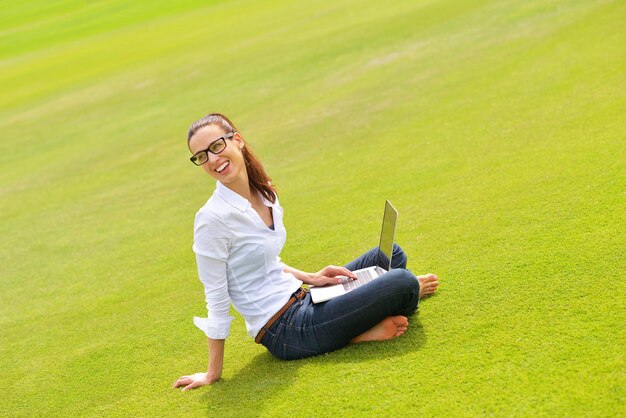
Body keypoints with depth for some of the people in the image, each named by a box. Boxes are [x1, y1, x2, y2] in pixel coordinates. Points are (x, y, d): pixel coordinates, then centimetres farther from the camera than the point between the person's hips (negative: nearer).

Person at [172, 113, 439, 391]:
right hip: (285, 332, -9)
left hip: (299, 300, 9)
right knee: (401, 283, -14)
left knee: (390, 255, 17)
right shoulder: (212, 218, -19)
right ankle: (412, 290, 22)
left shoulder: (265, 195, 5)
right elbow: (216, 299, -15)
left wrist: (309, 278, 5)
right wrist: (213, 372, -10)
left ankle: (364, 329, -5)